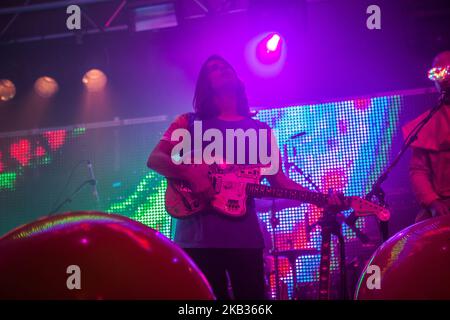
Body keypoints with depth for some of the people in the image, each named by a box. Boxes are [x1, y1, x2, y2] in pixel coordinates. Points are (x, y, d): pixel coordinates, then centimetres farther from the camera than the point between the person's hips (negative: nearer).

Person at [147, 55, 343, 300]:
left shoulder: (260, 130, 17)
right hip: (198, 235, -2)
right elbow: (154, 159, 0)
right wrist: (190, 174, -19)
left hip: (245, 236, 2)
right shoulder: (190, 122, 10)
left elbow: (278, 179, 13)